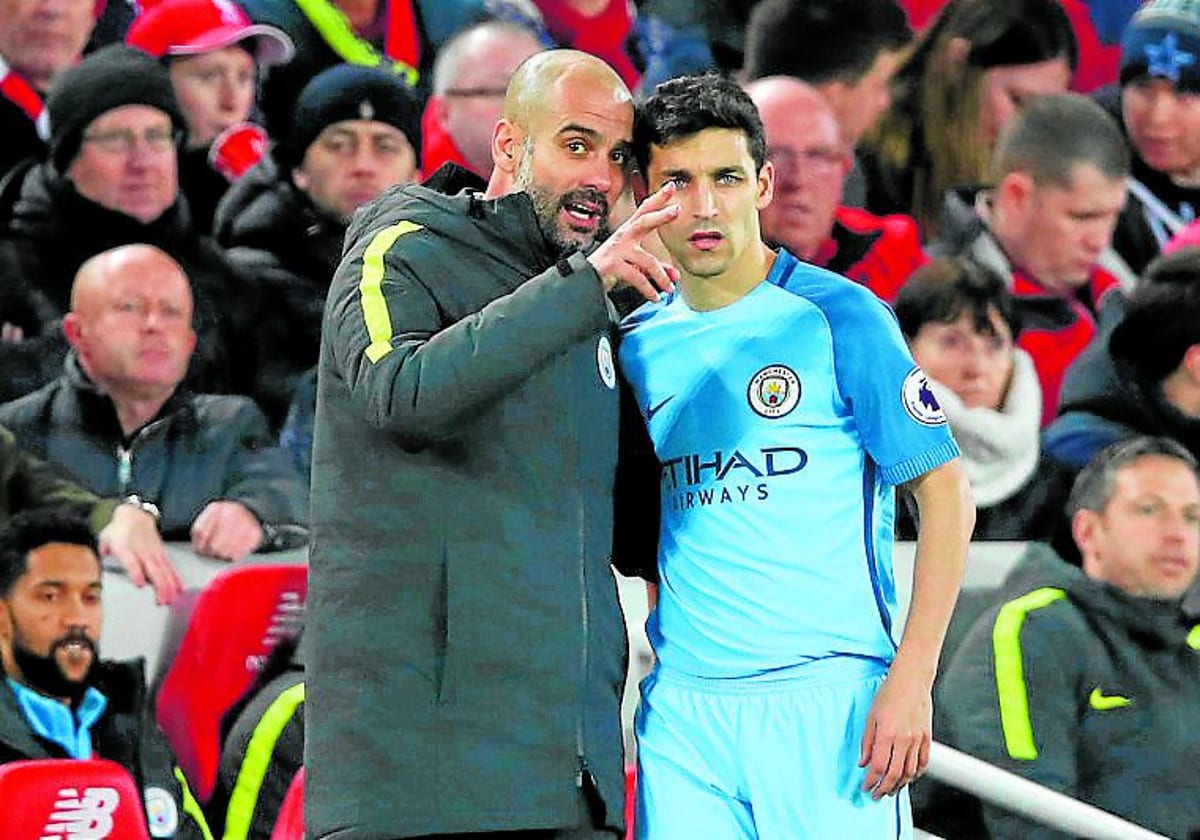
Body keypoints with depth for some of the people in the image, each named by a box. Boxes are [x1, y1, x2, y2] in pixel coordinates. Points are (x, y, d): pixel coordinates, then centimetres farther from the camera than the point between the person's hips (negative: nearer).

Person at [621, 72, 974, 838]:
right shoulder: (638, 343, 10)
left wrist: (912, 679, -12)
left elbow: (945, 488, -5)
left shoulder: (836, 316, -4)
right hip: (680, 707, 4)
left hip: (826, 699, -4)